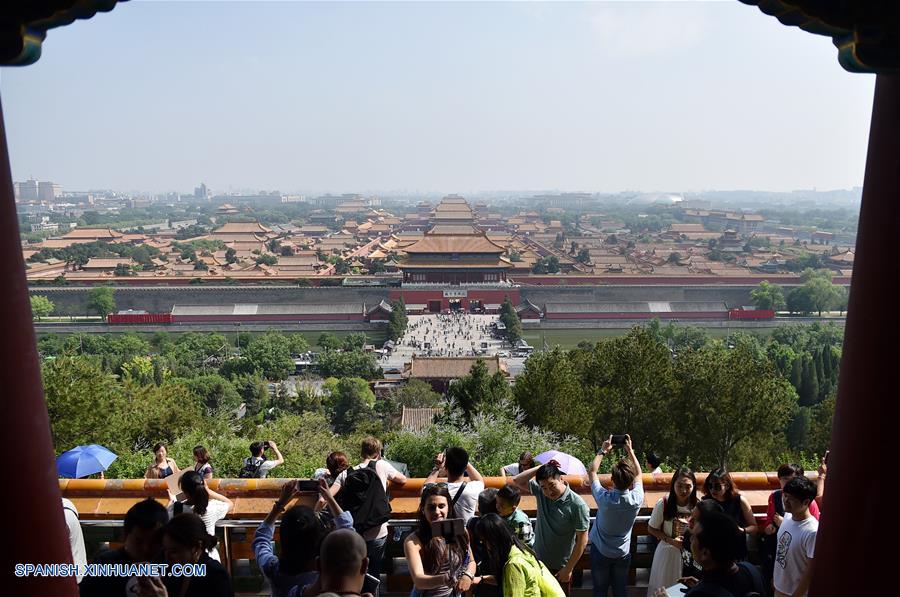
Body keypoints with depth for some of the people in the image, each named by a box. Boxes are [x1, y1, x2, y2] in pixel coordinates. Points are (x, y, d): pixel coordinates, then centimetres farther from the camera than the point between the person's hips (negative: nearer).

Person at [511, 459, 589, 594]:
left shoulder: (577, 505, -23)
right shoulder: (540, 492, -8)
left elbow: (582, 540, -18)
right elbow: (517, 481, -5)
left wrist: (568, 569, -13)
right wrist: (541, 467, -16)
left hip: (560, 567, -5)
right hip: (537, 561, 5)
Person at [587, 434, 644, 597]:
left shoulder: (604, 498, -29)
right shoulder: (636, 499, -23)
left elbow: (592, 472, -11)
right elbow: (638, 474, -2)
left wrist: (603, 451, -3)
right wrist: (630, 450, 3)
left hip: (600, 553, -2)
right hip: (623, 554, 2)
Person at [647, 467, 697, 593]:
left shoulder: (697, 505, -12)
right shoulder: (663, 503, -17)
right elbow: (651, 528, -7)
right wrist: (670, 540, -18)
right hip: (667, 552, -1)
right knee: (664, 588, 13)